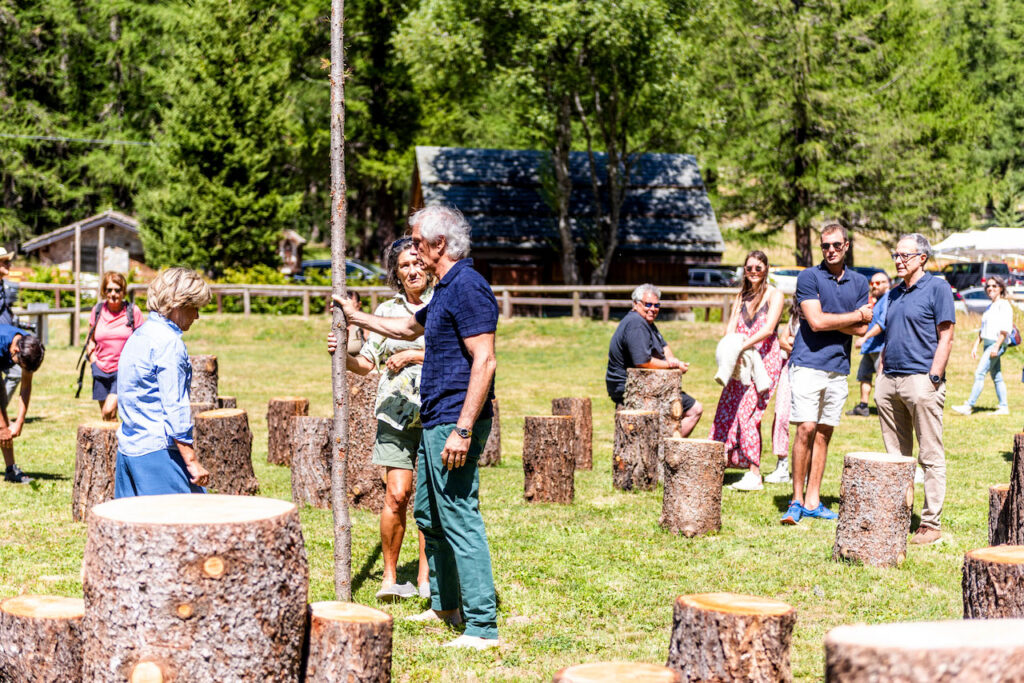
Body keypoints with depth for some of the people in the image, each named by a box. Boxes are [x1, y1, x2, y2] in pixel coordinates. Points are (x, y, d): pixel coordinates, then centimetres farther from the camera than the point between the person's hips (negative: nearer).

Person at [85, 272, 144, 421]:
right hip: (101, 372, 4)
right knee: (105, 416, 8)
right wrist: (94, 364, 3)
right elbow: (90, 341, 16)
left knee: (109, 411, -19)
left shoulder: (133, 312, -3)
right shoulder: (98, 310, 5)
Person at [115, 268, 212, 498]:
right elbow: (175, 408, -18)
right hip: (158, 450, -10)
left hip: (127, 447, 10)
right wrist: (192, 461, -18)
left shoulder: (138, 336, 16)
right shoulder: (169, 342, -13)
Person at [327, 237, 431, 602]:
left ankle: (425, 578, 11)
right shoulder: (386, 311, 13)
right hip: (396, 412, 2)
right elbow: (367, 362, 13)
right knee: (397, 494, -7)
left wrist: (416, 356, -12)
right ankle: (389, 576, 4)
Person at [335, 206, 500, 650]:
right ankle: (445, 605, 32)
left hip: (454, 422, -11)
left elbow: (484, 362, -23)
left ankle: (482, 627, -8)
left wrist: (463, 430, -26)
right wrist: (357, 318, 39)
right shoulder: (445, 288, 17)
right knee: (428, 514, 19)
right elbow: (409, 328, 37)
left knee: (460, 520, -10)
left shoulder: (468, 287, -16)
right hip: (434, 421, 11)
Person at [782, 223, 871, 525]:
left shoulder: (859, 282, 12)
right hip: (808, 364, -4)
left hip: (839, 368, 4)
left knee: (824, 433, 6)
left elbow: (861, 330, 3)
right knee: (806, 429, -10)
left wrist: (830, 320, -8)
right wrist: (856, 315, -2)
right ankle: (797, 500, -3)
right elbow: (816, 321, -13)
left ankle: (813, 501, 10)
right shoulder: (809, 277, -1)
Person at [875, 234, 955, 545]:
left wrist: (933, 379, -15)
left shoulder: (937, 288, -3)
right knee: (896, 456, 11)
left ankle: (931, 523, 0)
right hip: (890, 380, 7)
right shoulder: (894, 294, 19)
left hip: (921, 379, -7)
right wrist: (881, 375, 13)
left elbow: (945, 338, -8)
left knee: (931, 456, -3)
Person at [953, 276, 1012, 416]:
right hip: (987, 344, 9)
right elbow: (983, 330, 23)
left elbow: (1005, 329, -16)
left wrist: (997, 346, -21)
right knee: (996, 377, 9)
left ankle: (969, 406, -15)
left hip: (997, 343, -9)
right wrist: (975, 345, 16)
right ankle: (1004, 407, 13)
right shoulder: (990, 307, 19)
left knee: (979, 373, -14)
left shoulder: (1004, 305, -8)